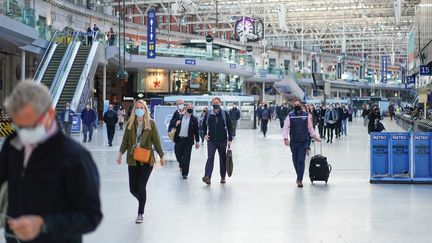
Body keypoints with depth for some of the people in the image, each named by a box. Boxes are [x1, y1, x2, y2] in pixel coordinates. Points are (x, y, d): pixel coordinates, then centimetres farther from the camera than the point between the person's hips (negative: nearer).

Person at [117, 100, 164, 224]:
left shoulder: (151, 123, -1)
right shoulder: (130, 123, 5)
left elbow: (156, 141, 2)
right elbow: (125, 140, 6)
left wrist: (161, 156, 5)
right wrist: (121, 153, -5)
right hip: (133, 160, 3)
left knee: (141, 187, -8)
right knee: (133, 189, 4)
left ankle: (140, 214, 8)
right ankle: (142, 201, 37)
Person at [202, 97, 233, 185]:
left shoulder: (225, 114, -4)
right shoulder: (208, 114, 1)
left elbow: (229, 127, -1)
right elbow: (204, 125, 15)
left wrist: (230, 139, -4)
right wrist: (205, 134, 1)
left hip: (222, 140, 0)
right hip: (211, 140, 0)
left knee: (223, 159, 10)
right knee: (210, 158, -10)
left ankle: (223, 177, 21)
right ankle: (207, 177, -19)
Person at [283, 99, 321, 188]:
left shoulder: (307, 115, 2)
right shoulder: (290, 116, 1)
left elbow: (310, 128, 11)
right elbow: (285, 128, -1)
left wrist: (315, 137, 6)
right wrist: (285, 138, -14)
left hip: (304, 141, -1)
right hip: (293, 142, 1)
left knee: (301, 160, -8)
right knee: (295, 160, 10)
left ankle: (300, 180, -7)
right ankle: (299, 176, 30)